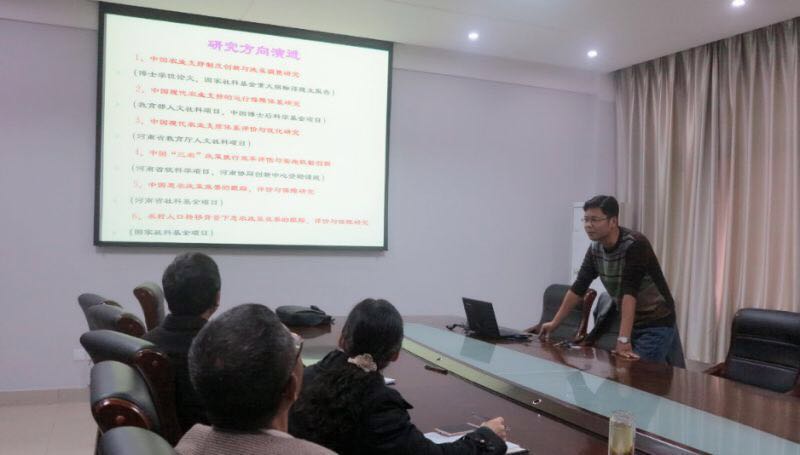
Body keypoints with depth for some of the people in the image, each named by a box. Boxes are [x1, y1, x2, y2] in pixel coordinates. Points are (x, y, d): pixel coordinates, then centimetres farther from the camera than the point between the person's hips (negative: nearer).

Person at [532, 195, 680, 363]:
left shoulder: (635, 245, -24)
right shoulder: (595, 248, -3)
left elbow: (629, 292, -33)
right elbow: (579, 286, 2)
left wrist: (624, 339, -39)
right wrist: (554, 323, 3)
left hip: (656, 324, -6)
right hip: (630, 323, 6)